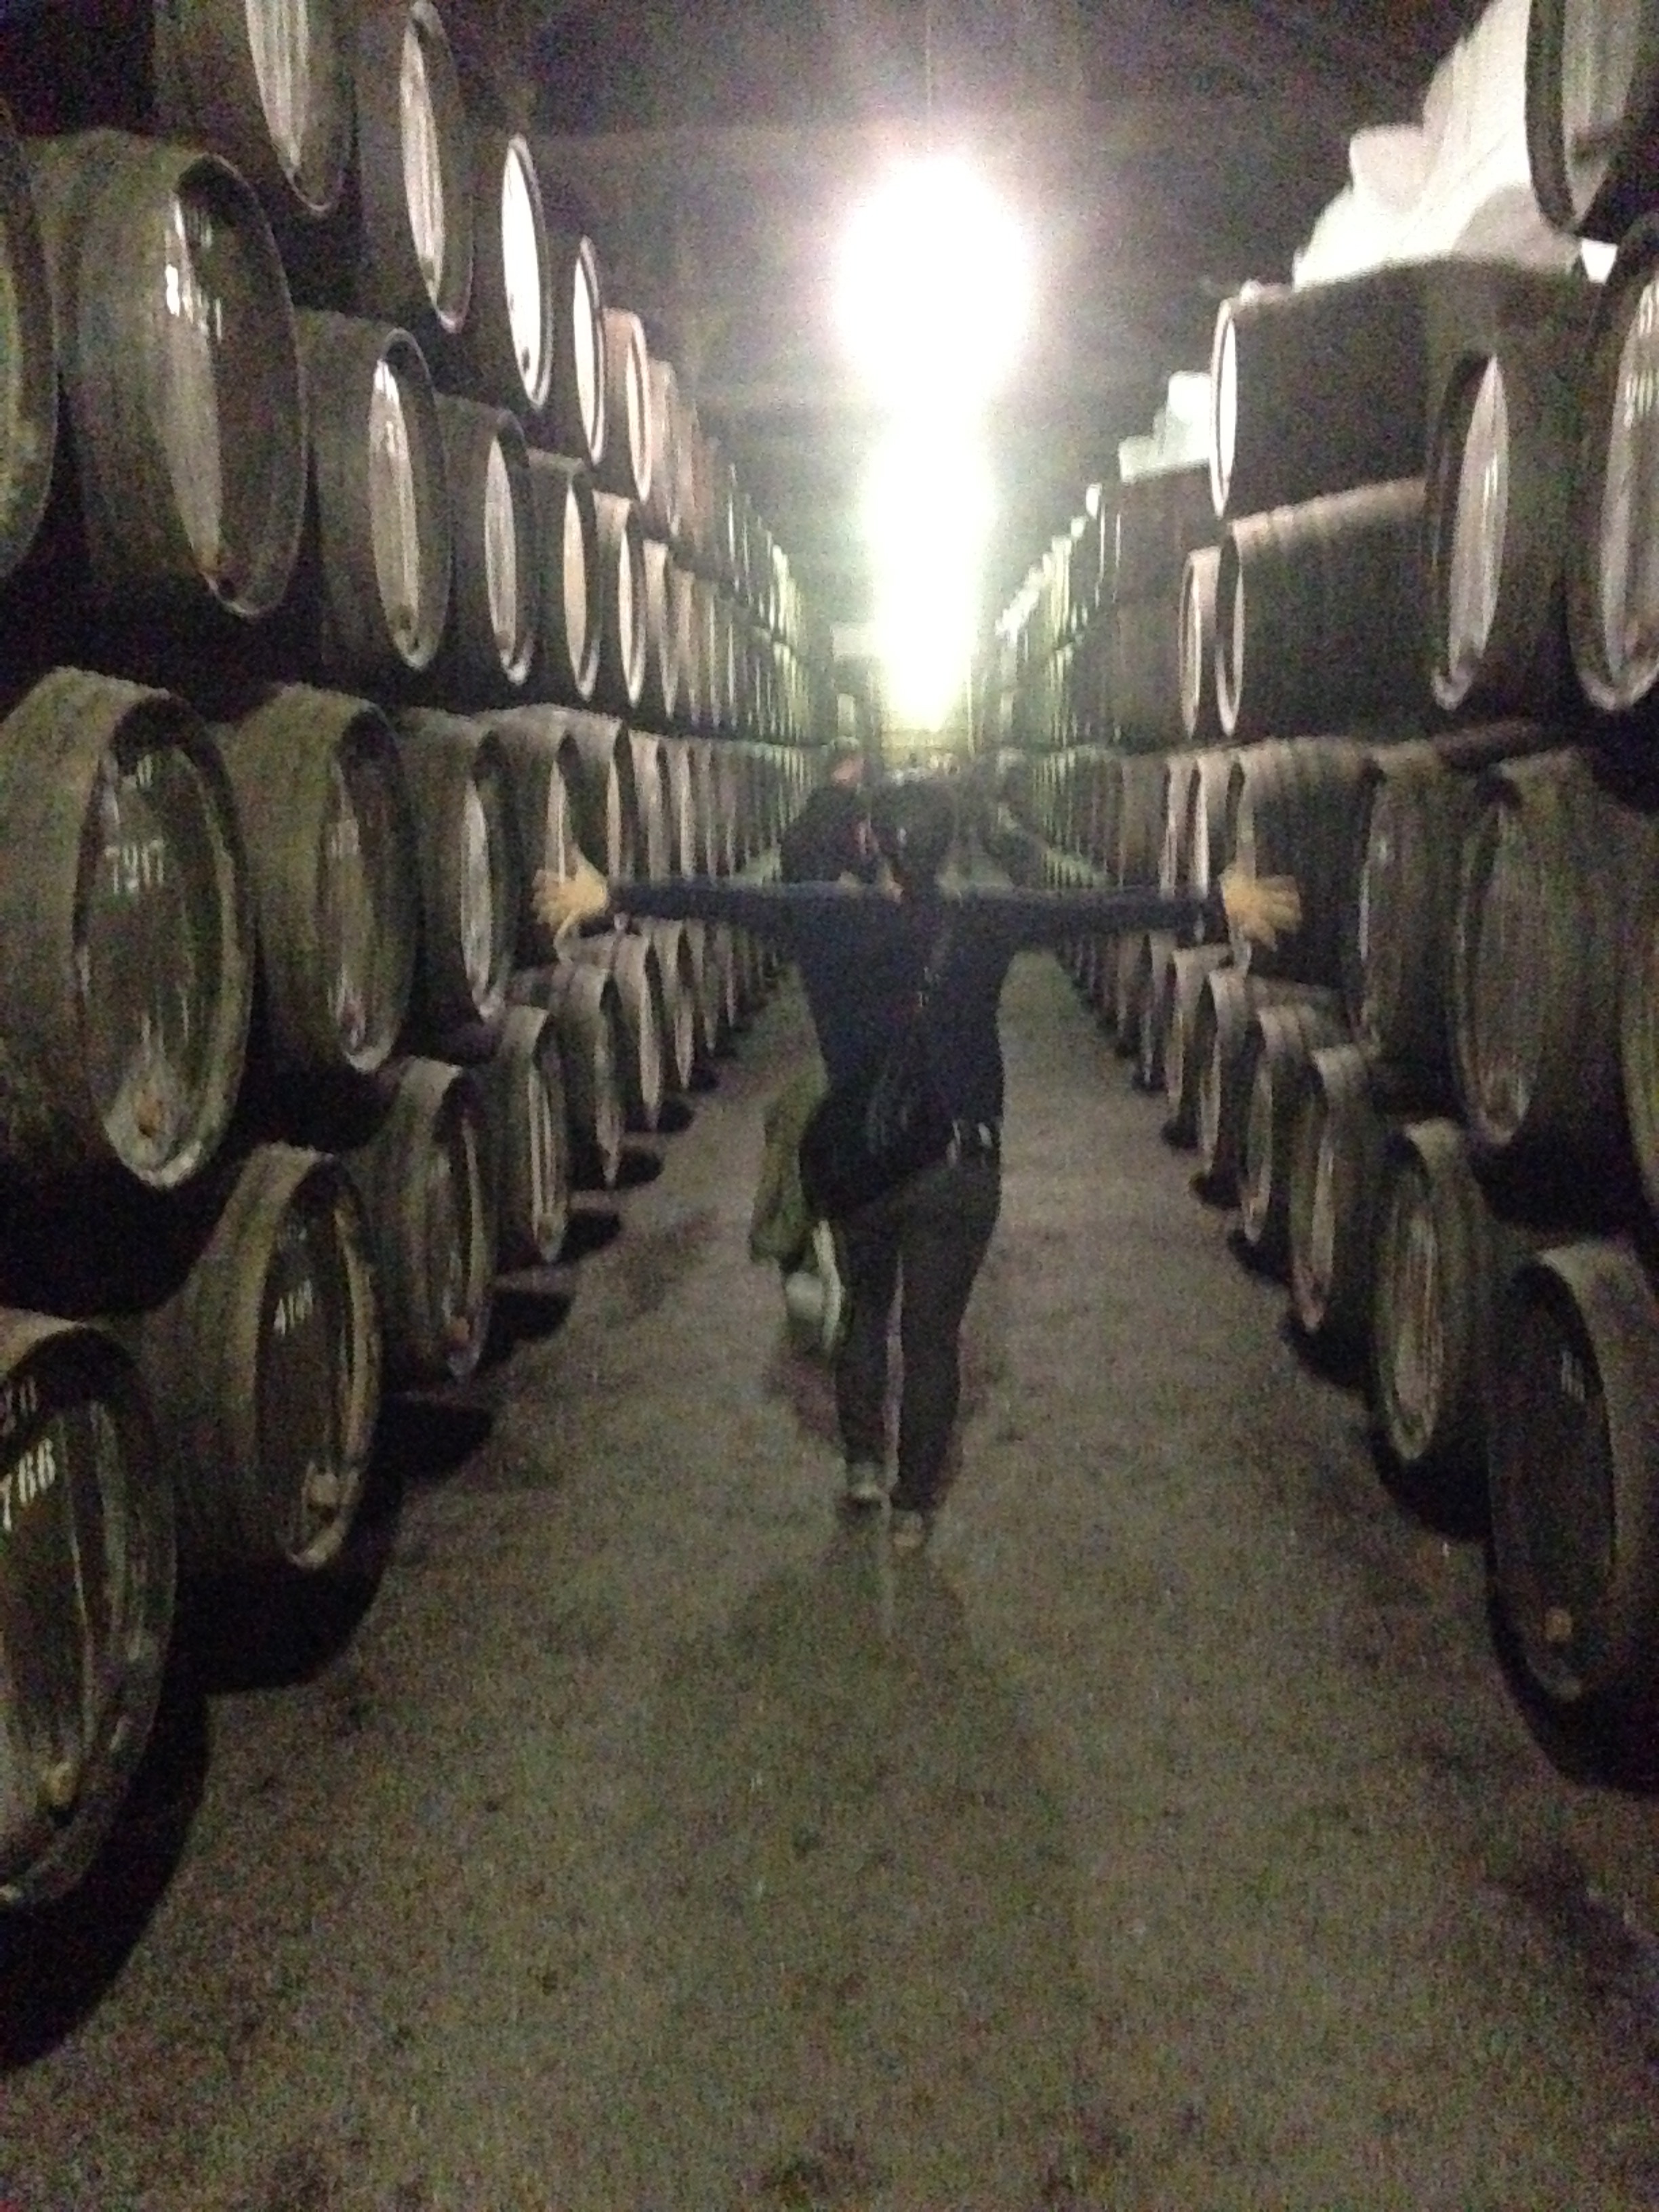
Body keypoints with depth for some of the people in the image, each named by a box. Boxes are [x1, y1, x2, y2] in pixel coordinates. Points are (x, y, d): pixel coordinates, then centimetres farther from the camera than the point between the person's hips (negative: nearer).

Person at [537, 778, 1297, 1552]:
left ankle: (863, 1463, 27)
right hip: (959, 1166, -1)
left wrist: (611, 896, -3)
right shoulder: (987, 920, -10)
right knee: (933, 1332, 11)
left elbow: (728, 899, -8)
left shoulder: (833, 917, -9)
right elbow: (1099, 909, -9)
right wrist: (1216, 904, -4)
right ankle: (913, 1505, 20)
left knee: (865, 1309, 26)